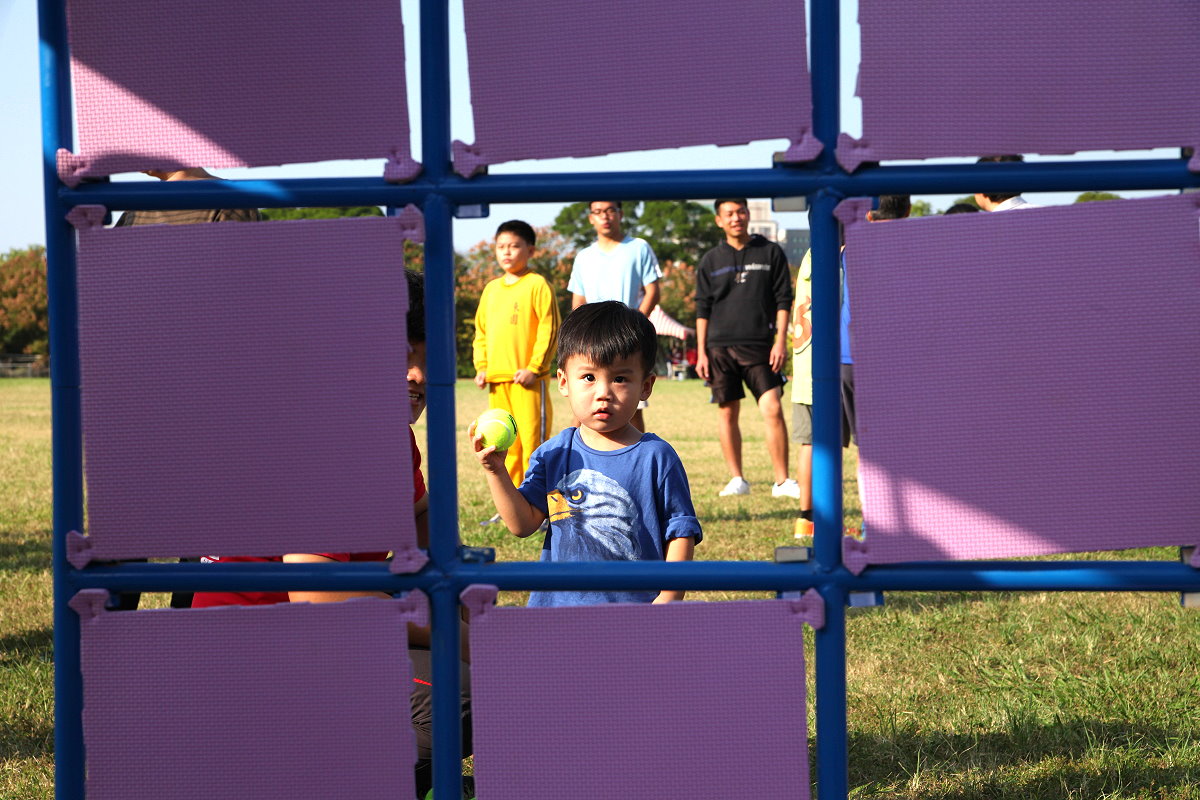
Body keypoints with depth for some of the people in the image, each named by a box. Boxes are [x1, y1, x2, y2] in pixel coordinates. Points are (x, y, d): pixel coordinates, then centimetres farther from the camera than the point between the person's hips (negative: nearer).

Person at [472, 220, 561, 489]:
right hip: (496, 379, 7)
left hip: (527, 378, -6)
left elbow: (548, 329, -9)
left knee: (533, 438, -6)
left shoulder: (537, 285, -4)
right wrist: (481, 367, 9)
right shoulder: (491, 289, 16)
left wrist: (534, 368, -14)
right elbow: (481, 332, 20)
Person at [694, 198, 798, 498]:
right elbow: (702, 309, 11)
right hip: (720, 347, 2)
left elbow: (783, 300, 5)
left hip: (759, 346, -2)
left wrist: (781, 340, -4)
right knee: (727, 414, 3)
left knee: (772, 409, -11)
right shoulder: (711, 261, 10)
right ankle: (737, 479, 12)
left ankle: (782, 480, -7)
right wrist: (701, 352, 4)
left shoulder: (770, 253, 7)